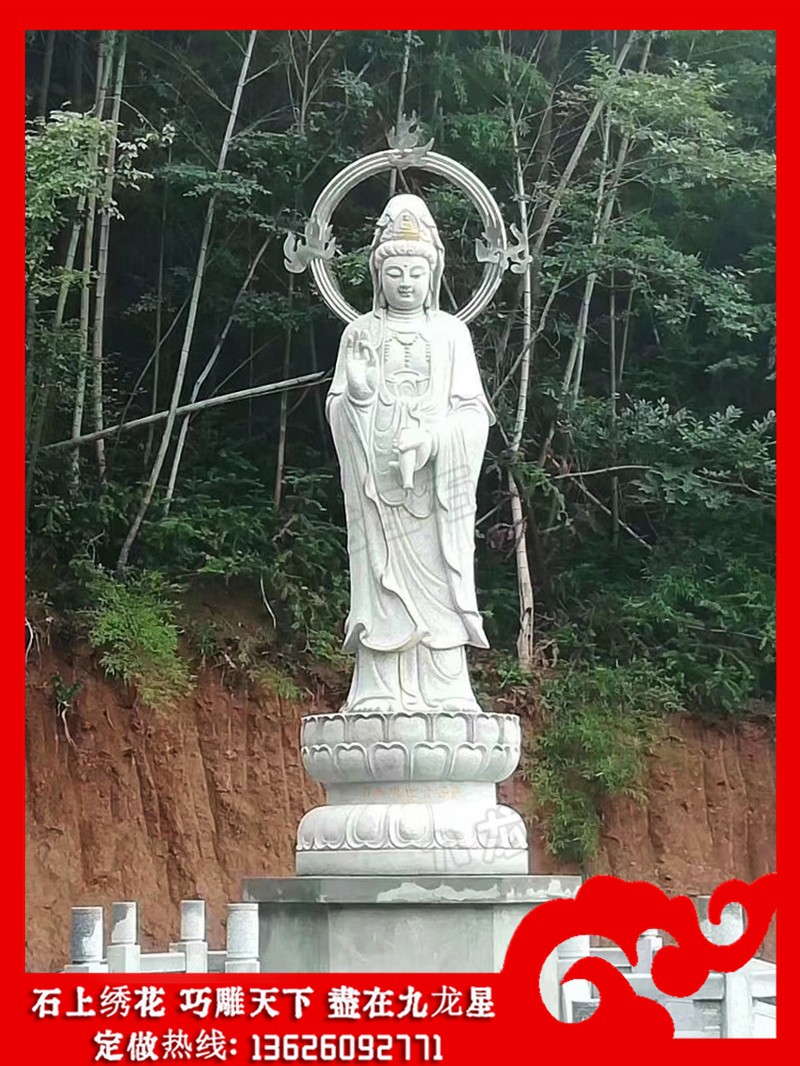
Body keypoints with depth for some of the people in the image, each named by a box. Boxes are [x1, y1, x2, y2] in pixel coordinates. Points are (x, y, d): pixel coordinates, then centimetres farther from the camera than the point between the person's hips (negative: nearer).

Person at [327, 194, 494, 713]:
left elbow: (471, 411, 2)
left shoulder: (451, 333, 9)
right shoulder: (360, 333, 11)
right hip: (376, 478, 1)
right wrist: (354, 392, -16)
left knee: (436, 579, -4)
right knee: (380, 580, -4)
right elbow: (339, 407, 7)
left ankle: (444, 696, -5)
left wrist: (430, 438, -15)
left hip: (436, 483, 0)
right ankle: (381, 695, -5)